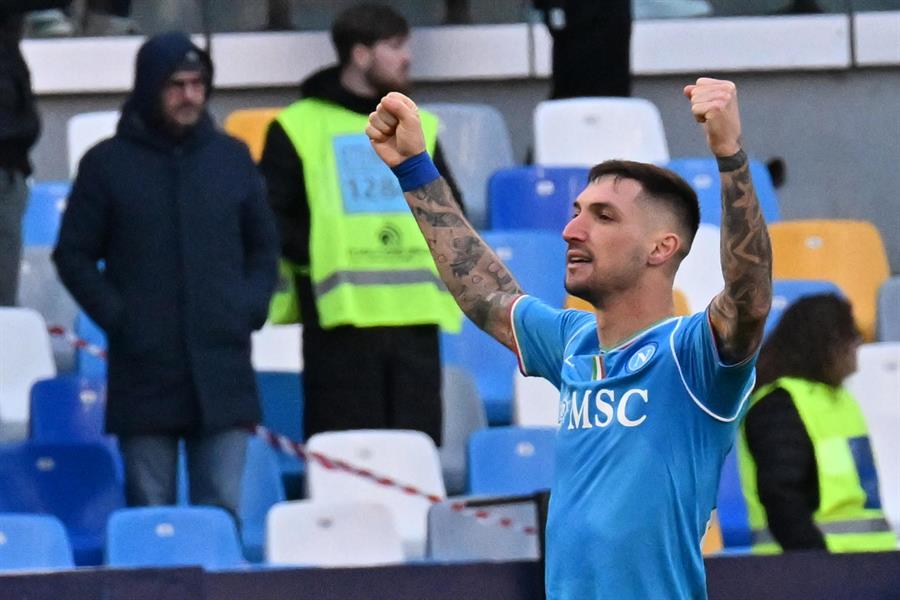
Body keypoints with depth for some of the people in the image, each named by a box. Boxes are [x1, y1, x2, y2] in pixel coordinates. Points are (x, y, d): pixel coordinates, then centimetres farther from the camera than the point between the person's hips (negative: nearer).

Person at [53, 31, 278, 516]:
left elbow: (264, 246, 18)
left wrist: (251, 308, 2)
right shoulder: (107, 164, 3)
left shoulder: (232, 158, 10)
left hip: (223, 368, 2)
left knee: (223, 509, -1)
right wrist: (116, 317, -6)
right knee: (150, 512, 2)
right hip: (143, 371, -1)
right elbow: (74, 255, 5)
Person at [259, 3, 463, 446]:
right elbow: (269, 217, -1)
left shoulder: (419, 128, 17)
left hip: (414, 321, 5)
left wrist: (436, 252, 5)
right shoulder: (301, 127, 2)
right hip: (341, 319, -5)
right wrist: (319, 255, -11)